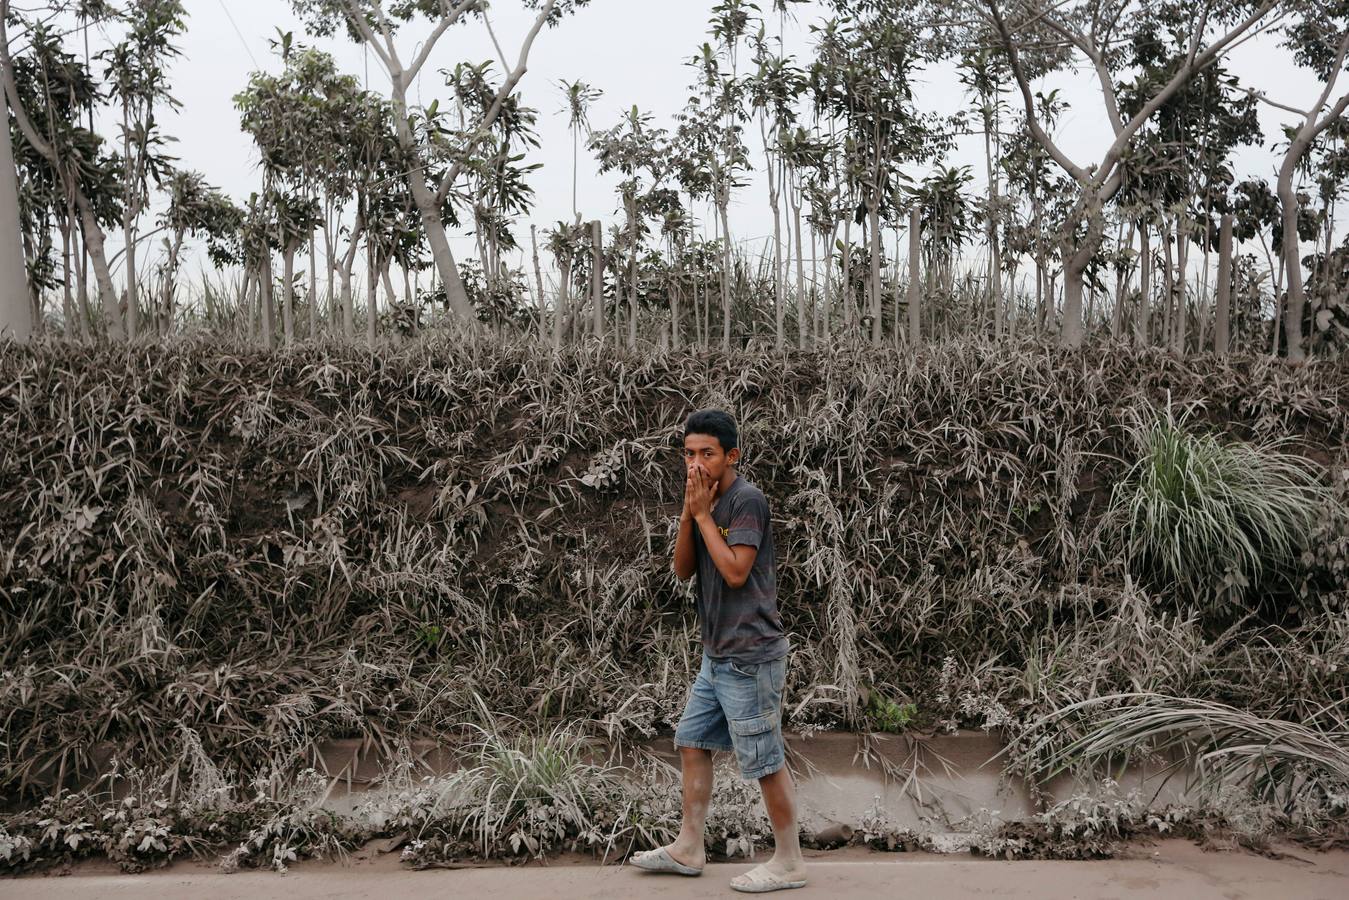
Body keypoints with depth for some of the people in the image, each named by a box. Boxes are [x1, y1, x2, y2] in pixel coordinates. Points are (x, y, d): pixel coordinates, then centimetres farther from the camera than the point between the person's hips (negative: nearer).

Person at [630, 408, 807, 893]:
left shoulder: (747, 499, -15)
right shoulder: (706, 501, 10)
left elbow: (735, 571, -22)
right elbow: (683, 569, 5)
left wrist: (702, 513, -16)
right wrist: (689, 511, -8)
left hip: (750, 656, -9)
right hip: (717, 654, 9)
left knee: (765, 760, -1)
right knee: (692, 741, 15)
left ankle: (789, 861, 10)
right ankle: (688, 848, 26)